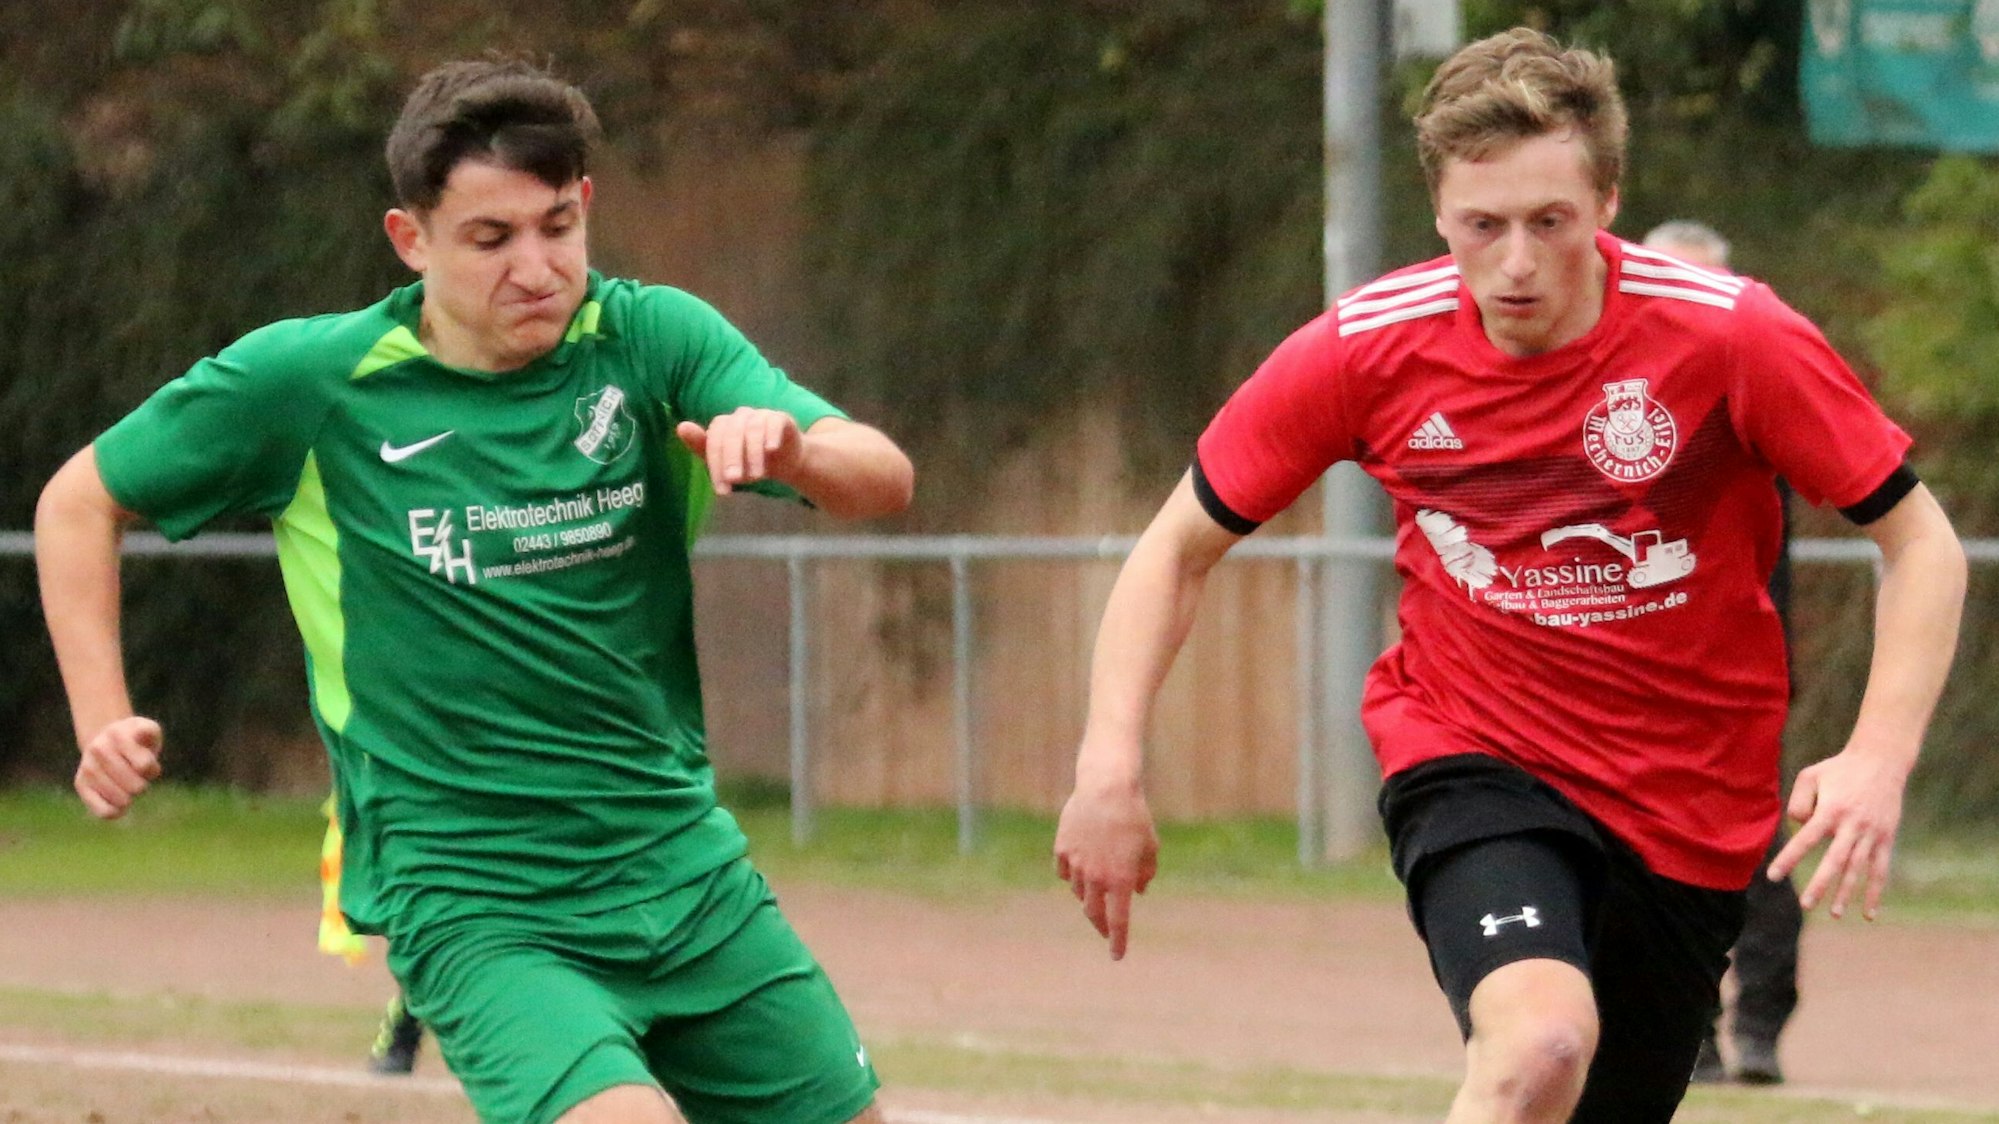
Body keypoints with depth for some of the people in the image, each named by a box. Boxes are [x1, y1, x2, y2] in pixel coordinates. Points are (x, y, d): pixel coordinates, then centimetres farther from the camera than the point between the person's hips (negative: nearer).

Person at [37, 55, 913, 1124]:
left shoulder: (652, 339, -3)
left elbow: (882, 478, -14)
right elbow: (79, 502, 7)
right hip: (470, 904, -4)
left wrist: (788, 445, -36)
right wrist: (103, 722, -3)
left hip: (684, 867, 4)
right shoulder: (306, 383, -7)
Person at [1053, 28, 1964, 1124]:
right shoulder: (1362, 351, -11)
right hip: (1470, 762, -2)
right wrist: (1110, 764, -9)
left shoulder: (1733, 337, -15)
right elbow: (1180, 547, 3)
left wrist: (1878, 760, -23)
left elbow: (1921, 543, -7)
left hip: (1691, 809, 2)